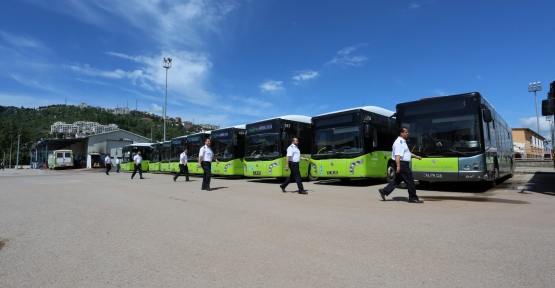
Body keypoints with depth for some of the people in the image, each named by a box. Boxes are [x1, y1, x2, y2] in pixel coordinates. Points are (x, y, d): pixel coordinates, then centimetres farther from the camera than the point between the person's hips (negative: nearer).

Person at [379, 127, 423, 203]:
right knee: (410, 182, -1)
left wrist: (416, 156, 23)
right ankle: (413, 198, 9)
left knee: (397, 180, 13)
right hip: (402, 164, -11)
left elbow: (407, 153, 29)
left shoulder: (403, 142, 18)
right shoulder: (399, 142, -16)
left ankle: (384, 191, 13)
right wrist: (398, 166, -29)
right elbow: (397, 155, -24)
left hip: (404, 164, 11)